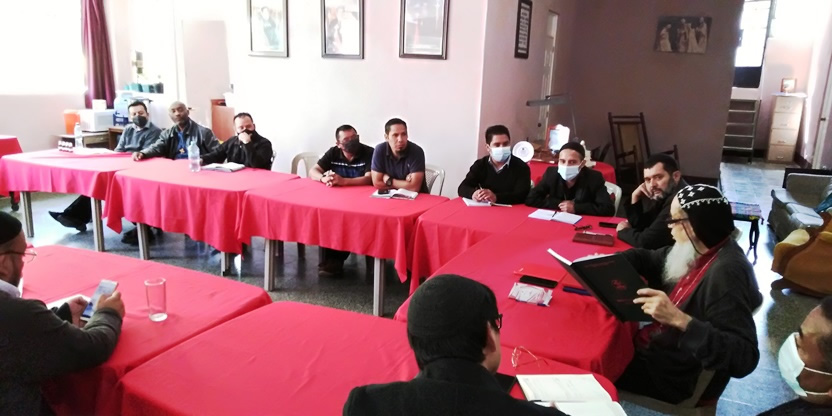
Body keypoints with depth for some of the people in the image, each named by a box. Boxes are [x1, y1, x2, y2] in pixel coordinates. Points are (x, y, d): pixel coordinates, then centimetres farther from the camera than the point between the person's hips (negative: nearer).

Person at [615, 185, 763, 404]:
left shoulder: (726, 273, -31)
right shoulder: (698, 251, -5)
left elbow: (744, 359, -36)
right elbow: (650, 259, 12)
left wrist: (679, 319, -45)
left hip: (675, 377, -8)